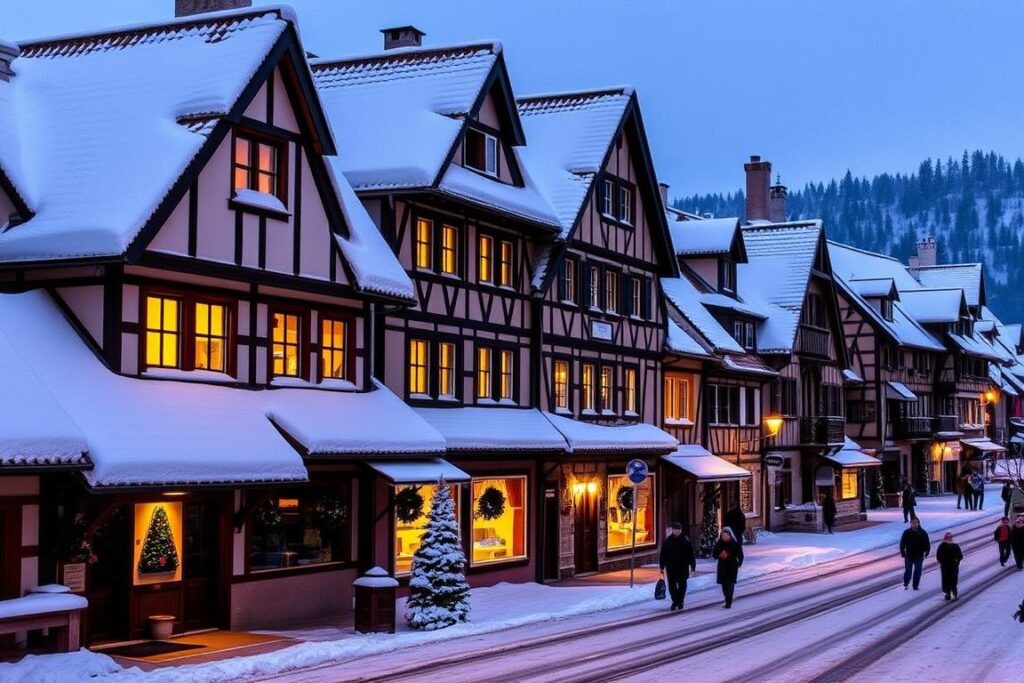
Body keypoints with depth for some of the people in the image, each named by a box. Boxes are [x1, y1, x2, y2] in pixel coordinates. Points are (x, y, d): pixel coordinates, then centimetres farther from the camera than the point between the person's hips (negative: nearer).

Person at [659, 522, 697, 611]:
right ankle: (675, 601, 15)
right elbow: (663, 555, 5)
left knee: (682, 585, 3)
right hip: (671, 568, 1)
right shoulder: (667, 541, 1)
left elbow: (691, 554, 1)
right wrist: (662, 567, 2)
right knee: (672, 586, 3)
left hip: (683, 568, -1)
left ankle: (680, 601, 17)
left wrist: (692, 565, -4)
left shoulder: (686, 541, -3)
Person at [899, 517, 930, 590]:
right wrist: (903, 553, -7)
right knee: (908, 570, 8)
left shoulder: (923, 533, -5)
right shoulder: (907, 532, -7)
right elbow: (902, 543, -3)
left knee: (917, 571, 9)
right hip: (909, 556, -1)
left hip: (919, 556, 1)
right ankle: (906, 584, 27)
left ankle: (916, 585, 20)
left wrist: (926, 552, -7)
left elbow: (927, 543, 1)